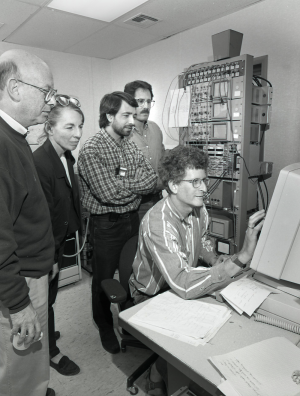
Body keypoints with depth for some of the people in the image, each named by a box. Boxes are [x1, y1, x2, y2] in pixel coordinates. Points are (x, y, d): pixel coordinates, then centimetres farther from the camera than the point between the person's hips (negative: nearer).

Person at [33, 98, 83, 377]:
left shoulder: (66, 157, 0)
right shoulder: (40, 162, -27)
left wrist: (60, 247, 12)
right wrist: (49, 258, -17)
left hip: (58, 239, 8)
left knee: (50, 294, 25)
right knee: (45, 297, 12)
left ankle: (45, 333, 50)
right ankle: (51, 352, 35)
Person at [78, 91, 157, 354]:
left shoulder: (130, 145, 5)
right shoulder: (92, 150, -16)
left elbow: (152, 179, -2)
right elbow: (108, 193, -25)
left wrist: (123, 184, -16)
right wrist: (135, 186, -10)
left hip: (133, 219, 6)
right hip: (107, 224, -6)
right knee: (104, 278, 13)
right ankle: (105, 327, 38)